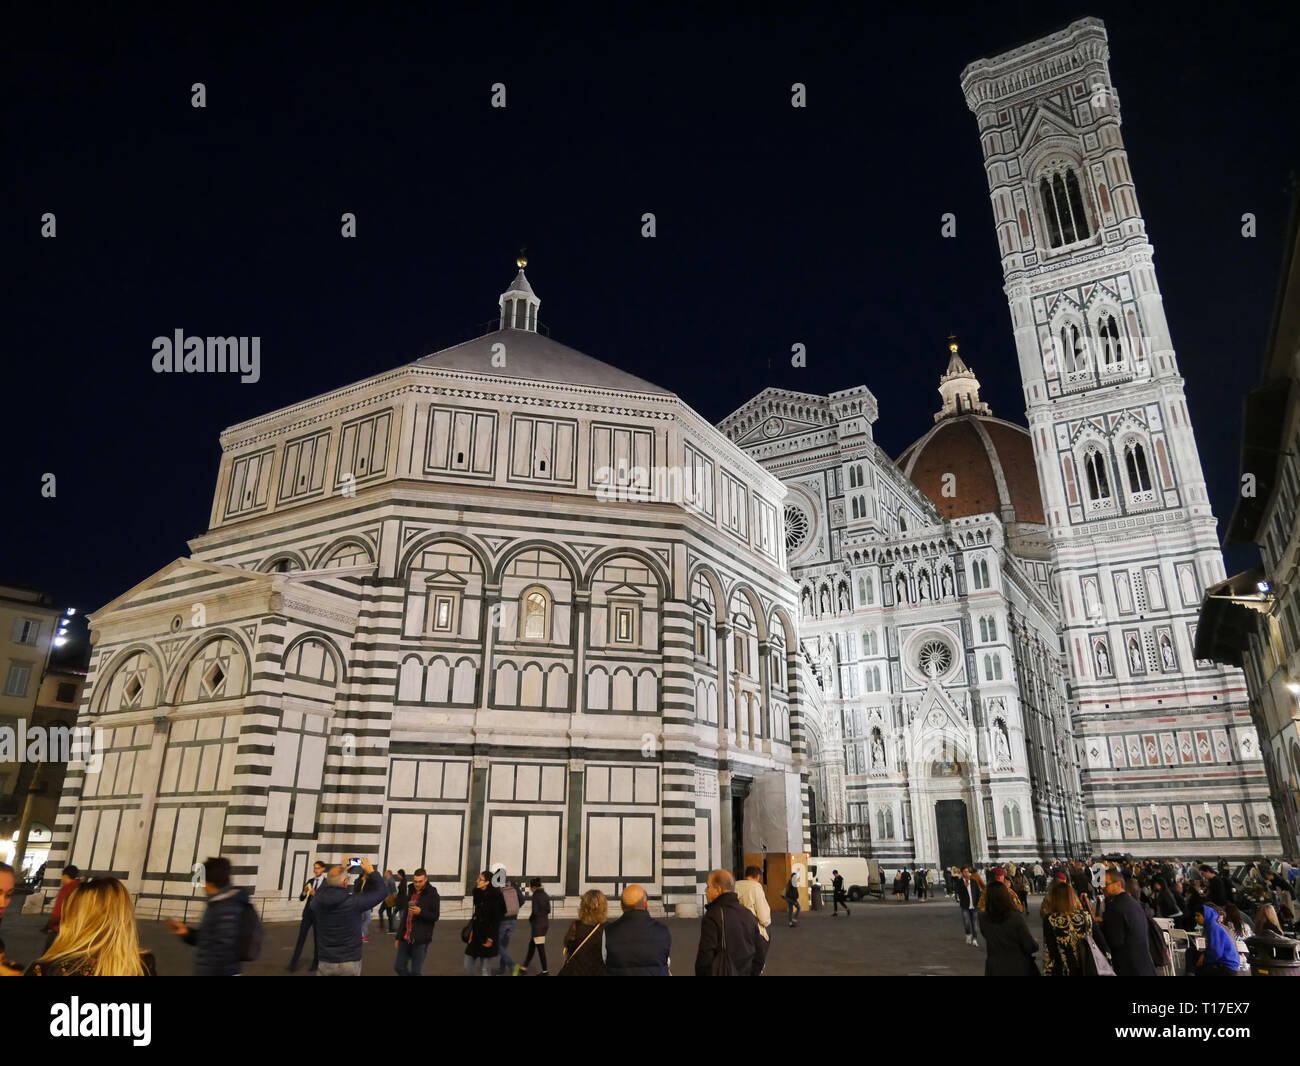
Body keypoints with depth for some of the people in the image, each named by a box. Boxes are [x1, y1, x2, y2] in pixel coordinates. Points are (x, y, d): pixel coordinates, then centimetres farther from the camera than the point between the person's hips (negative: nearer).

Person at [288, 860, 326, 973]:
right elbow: (301, 898, 8)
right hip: (307, 913, 3)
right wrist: (304, 891, -14)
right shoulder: (310, 881, 8)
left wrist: (315, 894, -25)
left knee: (317, 939, 7)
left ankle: (316, 962, 19)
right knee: (301, 938, 0)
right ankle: (293, 963, 5)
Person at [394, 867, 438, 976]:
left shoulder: (432, 894, -7)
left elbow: (435, 917, -8)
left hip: (421, 940, -6)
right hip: (406, 938, 6)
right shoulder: (411, 892, 11)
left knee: (416, 971, -3)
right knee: (398, 966, 8)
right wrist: (399, 937, 18)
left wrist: (420, 912, -24)